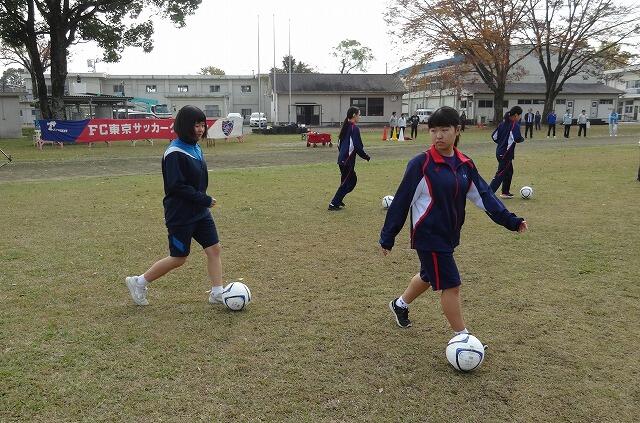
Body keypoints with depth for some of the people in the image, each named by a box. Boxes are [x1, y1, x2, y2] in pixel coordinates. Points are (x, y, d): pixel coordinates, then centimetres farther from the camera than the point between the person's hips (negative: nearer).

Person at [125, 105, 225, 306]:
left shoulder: (195, 148, 8)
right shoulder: (175, 153, -19)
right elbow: (177, 186, -24)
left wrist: (204, 200, 9)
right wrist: (205, 199, -20)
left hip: (200, 212, 8)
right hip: (180, 215, -8)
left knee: (214, 248, 4)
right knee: (178, 258, 3)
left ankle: (217, 293, 14)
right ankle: (138, 282, 21)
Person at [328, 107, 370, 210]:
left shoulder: (345, 127, 12)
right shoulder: (354, 128, -14)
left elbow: (340, 143, 19)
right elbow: (358, 146, -17)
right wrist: (366, 156, -5)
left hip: (342, 159, 9)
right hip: (348, 160, -9)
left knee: (352, 180, 18)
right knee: (346, 182, 0)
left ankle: (338, 201, 20)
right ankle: (334, 204, 1)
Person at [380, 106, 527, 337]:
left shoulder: (465, 165, 2)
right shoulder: (421, 164, -16)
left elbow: (483, 195, 5)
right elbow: (401, 201, -13)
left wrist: (510, 220, -3)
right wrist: (387, 237, -11)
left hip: (449, 235, 7)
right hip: (428, 236, -7)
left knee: (429, 276, 24)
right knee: (451, 285, -2)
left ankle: (400, 304, 49)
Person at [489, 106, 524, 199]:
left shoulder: (503, 123, 9)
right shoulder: (515, 125, -14)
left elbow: (494, 136, 11)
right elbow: (517, 138, -26)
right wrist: (522, 139, -4)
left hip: (499, 152, 9)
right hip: (506, 153, -9)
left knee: (509, 171, 22)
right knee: (500, 174, -7)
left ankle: (505, 192, 30)